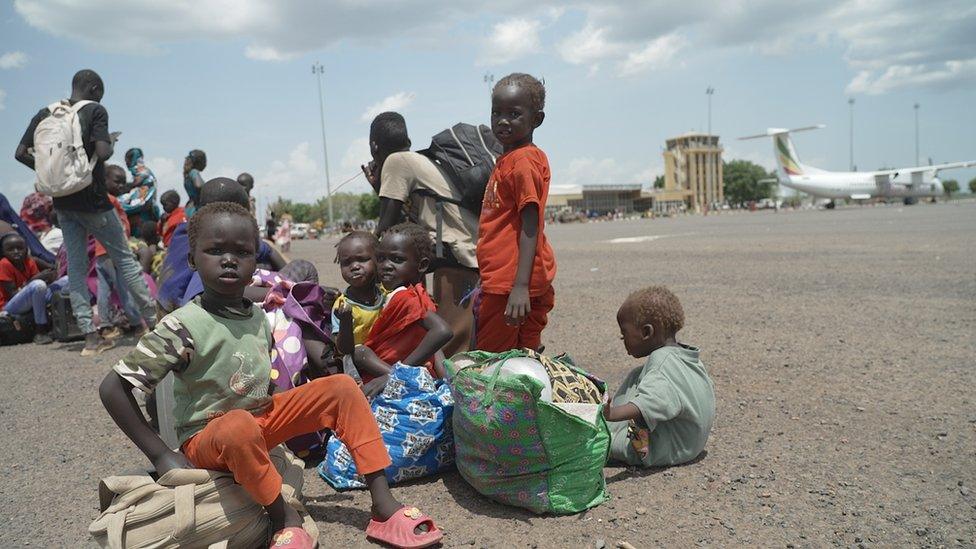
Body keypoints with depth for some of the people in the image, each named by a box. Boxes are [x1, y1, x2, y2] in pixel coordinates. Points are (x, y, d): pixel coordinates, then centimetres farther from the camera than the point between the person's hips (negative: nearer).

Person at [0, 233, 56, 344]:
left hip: (27, 304, 7)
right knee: (38, 285, -34)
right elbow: (12, 294, -19)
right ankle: (40, 331, -27)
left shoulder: (29, 261, 3)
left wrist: (48, 278, -24)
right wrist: (33, 280, -26)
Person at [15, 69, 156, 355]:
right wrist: (111, 143, 1)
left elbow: (21, 153, 5)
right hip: (91, 198, -5)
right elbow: (102, 152, -20)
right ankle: (153, 322, 9)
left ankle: (90, 336, 5)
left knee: (75, 267, 6)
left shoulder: (45, 114, 8)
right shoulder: (95, 111, -8)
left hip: (62, 201, 5)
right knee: (124, 257, 5)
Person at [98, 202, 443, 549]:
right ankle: (285, 519, -17)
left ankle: (383, 503, -10)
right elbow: (112, 388, -18)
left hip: (263, 418, 7)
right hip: (207, 438, -7)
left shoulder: (258, 318, 0)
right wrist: (160, 455, -17)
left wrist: (301, 419, 2)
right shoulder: (184, 326, -19)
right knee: (239, 426, -41)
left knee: (342, 387, -6)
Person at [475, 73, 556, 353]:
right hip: (500, 281, 10)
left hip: (512, 285, -10)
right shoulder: (507, 159, 17)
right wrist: (485, 283, 25)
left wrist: (521, 287, -26)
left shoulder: (525, 160, -13)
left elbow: (530, 229, -20)